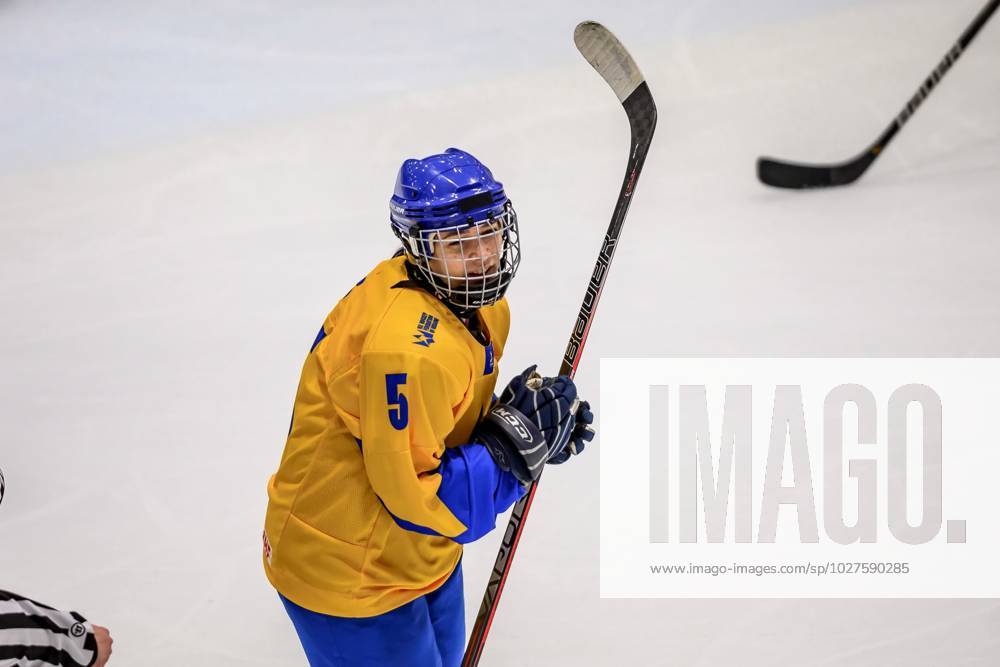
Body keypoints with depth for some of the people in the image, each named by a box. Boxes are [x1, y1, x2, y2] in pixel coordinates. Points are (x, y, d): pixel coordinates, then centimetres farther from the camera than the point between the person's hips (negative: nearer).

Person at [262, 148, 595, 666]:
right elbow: (416, 496, -31)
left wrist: (534, 422, -7)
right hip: (348, 575, -10)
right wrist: (520, 442, -24)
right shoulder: (407, 347, -35)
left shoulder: (475, 301, -3)